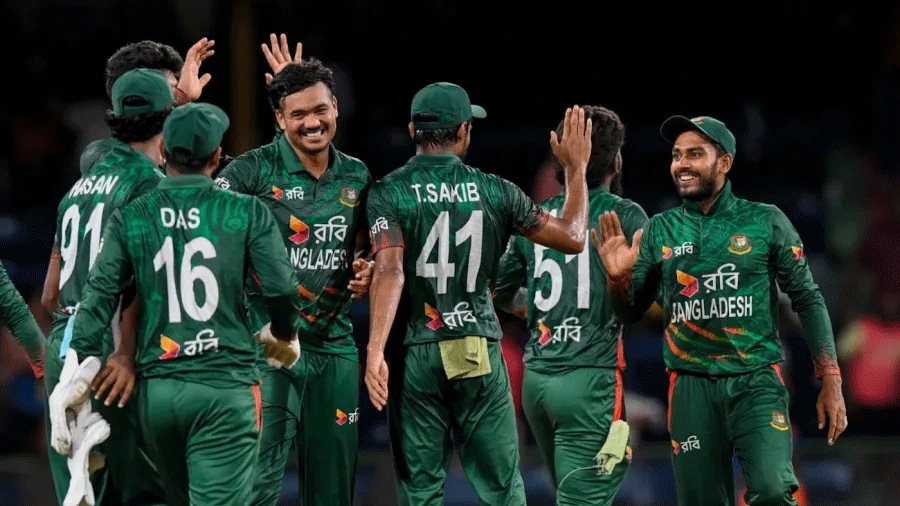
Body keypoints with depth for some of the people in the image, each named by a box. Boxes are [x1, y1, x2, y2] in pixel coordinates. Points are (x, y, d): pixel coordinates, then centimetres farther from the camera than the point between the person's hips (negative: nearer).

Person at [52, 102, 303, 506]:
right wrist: (282, 335, 15)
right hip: (226, 386, -3)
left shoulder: (130, 218, 4)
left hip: (158, 389, 3)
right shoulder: (246, 213, -1)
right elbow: (281, 289, -6)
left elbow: (99, 295, -4)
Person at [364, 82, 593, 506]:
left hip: (417, 355, 0)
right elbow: (572, 238, 7)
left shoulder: (388, 193, -2)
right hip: (480, 355, 0)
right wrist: (575, 170, 20)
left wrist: (375, 351, -23)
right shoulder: (494, 192, 2)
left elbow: (389, 271, -16)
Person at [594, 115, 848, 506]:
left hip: (756, 383, -3)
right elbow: (631, 311, 12)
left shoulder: (766, 223, 2)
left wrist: (831, 383, -1)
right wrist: (617, 277, -10)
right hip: (691, 388, 3)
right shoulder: (660, 231, 8)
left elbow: (807, 300, 5)